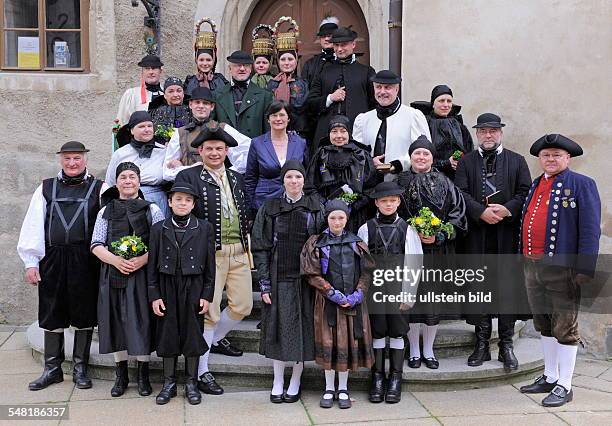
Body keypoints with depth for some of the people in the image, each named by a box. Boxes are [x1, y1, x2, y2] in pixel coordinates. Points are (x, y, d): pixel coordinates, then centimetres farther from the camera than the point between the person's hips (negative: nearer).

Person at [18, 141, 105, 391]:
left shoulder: (99, 189, 4)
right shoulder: (46, 189, 9)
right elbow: (33, 225, 6)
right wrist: (30, 262, 0)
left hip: (85, 260, -2)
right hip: (52, 260, 2)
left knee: (84, 314, 6)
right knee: (51, 315, 8)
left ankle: (80, 368, 19)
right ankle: (52, 369, 21)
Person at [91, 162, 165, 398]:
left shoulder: (152, 210, 5)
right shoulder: (106, 211, 11)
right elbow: (96, 245, 5)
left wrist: (143, 259, -17)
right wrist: (115, 260, -13)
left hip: (142, 275, -2)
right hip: (113, 275, 2)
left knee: (142, 323, -1)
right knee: (117, 323, 6)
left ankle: (144, 376, 13)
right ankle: (121, 376, 19)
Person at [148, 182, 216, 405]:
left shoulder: (204, 228, 1)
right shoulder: (159, 229, 3)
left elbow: (210, 265, 1)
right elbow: (153, 265, 3)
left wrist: (207, 295, -4)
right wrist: (154, 295, -3)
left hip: (194, 289, -1)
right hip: (167, 289, 1)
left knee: (193, 334, 5)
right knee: (167, 334, 7)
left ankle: (191, 383, 19)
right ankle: (169, 382, 20)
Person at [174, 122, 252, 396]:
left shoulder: (236, 178, 16)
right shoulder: (188, 177, -3)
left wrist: (247, 242, 12)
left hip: (239, 251, 6)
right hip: (209, 253, -6)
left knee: (243, 305, 9)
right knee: (209, 311, -3)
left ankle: (216, 339, 37)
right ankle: (201, 372, 8)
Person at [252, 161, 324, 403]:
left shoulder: (315, 208, 4)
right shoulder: (269, 208, 3)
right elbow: (260, 248, 1)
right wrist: (264, 283, -6)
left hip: (305, 278, 1)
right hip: (278, 279, 0)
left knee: (303, 329, 4)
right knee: (279, 329, 3)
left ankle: (295, 383, 18)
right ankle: (278, 382, 17)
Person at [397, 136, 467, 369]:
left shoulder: (444, 184, 4)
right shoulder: (400, 182, 4)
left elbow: (457, 215, 0)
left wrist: (438, 236, -11)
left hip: (437, 251, 1)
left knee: (433, 299, 6)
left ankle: (429, 351, 20)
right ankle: (414, 351, 15)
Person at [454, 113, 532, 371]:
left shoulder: (516, 161, 10)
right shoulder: (466, 161, 10)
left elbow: (525, 193, 2)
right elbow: (460, 193, -1)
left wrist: (507, 209, -15)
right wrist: (482, 212, -15)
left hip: (507, 234, 0)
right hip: (477, 235, 1)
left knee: (508, 289, 0)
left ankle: (506, 345, 9)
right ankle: (482, 344, 13)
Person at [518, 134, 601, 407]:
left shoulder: (582, 185, -4)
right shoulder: (535, 186, 15)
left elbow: (590, 229, -11)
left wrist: (584, 270, -17)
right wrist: (524, 260, 11)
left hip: (561, 269, -7)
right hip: (532, 267, 7)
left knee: (565, 329, 2)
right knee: (544, 325, 16)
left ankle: (564, 386, 10)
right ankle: (550, 378, 30)